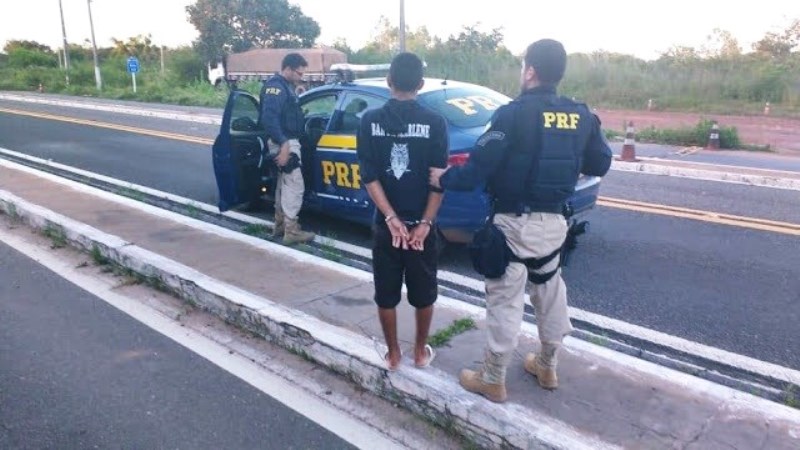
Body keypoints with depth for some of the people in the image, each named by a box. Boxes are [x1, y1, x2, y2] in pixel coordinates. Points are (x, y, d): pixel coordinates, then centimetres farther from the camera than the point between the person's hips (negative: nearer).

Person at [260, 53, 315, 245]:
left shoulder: (286, 86, 16)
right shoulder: (276, 86, -16)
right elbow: (269, 118, -27)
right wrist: (283, 144, -29)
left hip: (288, 141, 11)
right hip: (284, 142, -11)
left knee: (284, 184, 16)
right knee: (295, 185, -9)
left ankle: (280, 225, 26)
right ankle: (291, 230, -4)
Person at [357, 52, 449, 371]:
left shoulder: (370, 121, -4)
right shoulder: (434, 122, -8)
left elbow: (369, 177, -9)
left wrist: (391, 219, -10)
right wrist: (425, 223, -9)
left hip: (384, 223, 1)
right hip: (421, 223, -1)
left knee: (386, 294, 14)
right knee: (423, 294, 16)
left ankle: (392, 354, 25)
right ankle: (421, 351, 28)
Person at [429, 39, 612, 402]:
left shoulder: (515, 114, -16)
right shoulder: (582, 116, 2)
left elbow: (478, 168, -19)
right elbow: (600, 165, 13)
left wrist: (444, 179, -1)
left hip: (515, 223, -6)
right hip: (554, 221, 7)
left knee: (505, 302, 3)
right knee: (550, 293, 21)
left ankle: (492, 381, 17)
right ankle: (547, 368, 38)